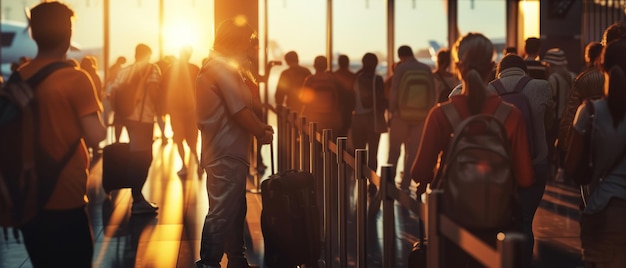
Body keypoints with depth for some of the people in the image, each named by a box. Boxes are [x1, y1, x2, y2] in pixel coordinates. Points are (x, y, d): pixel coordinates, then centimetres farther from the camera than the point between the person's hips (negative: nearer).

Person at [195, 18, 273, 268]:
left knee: (235, 210, 18)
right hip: (227, 155, -11)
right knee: (222, 212, -7)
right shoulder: (224, 69, -16)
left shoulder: (213, 67, 17)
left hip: (226, 153, 11)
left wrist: (260, 126, 8)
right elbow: (240, 111, -18)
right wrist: (262, 133, -3)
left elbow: (240, 106, 20)